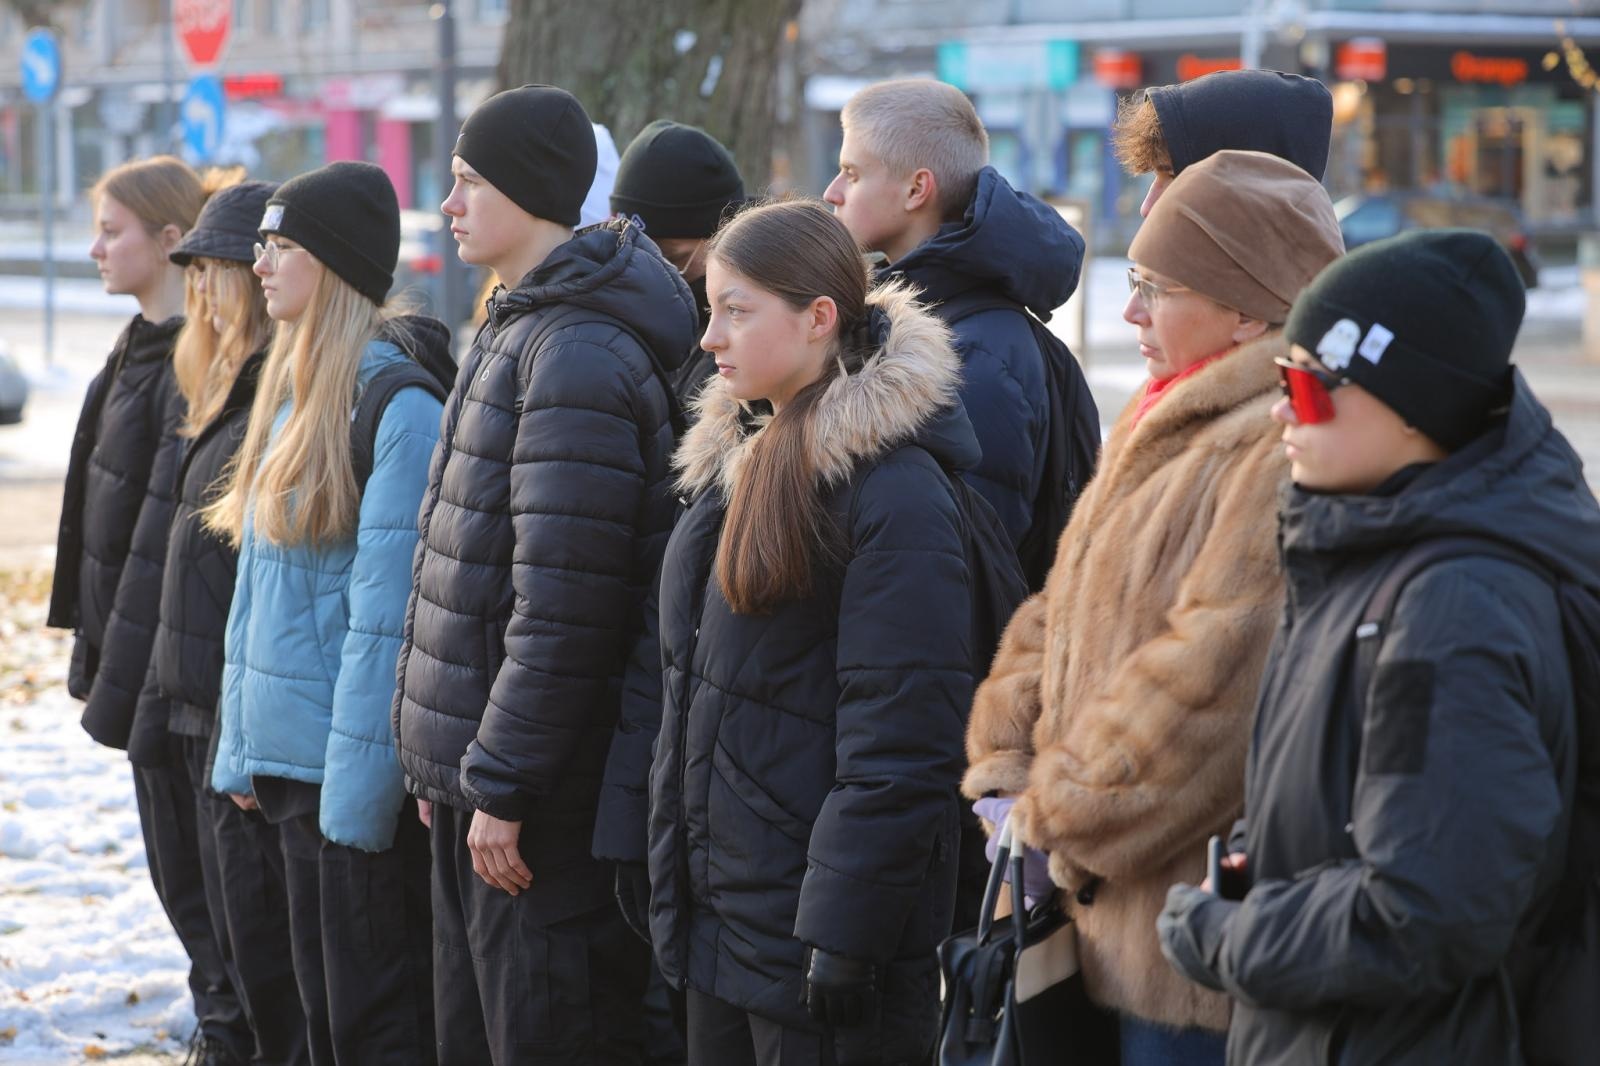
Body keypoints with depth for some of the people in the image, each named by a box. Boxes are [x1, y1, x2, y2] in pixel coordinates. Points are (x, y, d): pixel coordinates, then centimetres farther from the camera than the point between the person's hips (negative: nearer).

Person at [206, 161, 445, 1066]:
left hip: (364, 769, -9)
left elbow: (387, 612, -19)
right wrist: (242, 742, 13)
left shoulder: (398, 404, -16)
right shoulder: (292, 395, 12)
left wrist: (358, 785, -19)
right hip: (293, 756, 9)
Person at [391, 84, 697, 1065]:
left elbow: (561, 606, -22)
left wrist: (502, 779, -19)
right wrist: (449, 758, 17)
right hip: (475, 766, 10)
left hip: (542, 796, -10)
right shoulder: (518, 332, 14)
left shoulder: (576, 355, -18)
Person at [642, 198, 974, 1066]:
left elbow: (900, 749, -20)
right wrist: (672, 881, 17)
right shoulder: (736, 460, 11)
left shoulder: (897, 495, -16)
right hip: (717, 916, 9)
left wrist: (844, 939, -21)